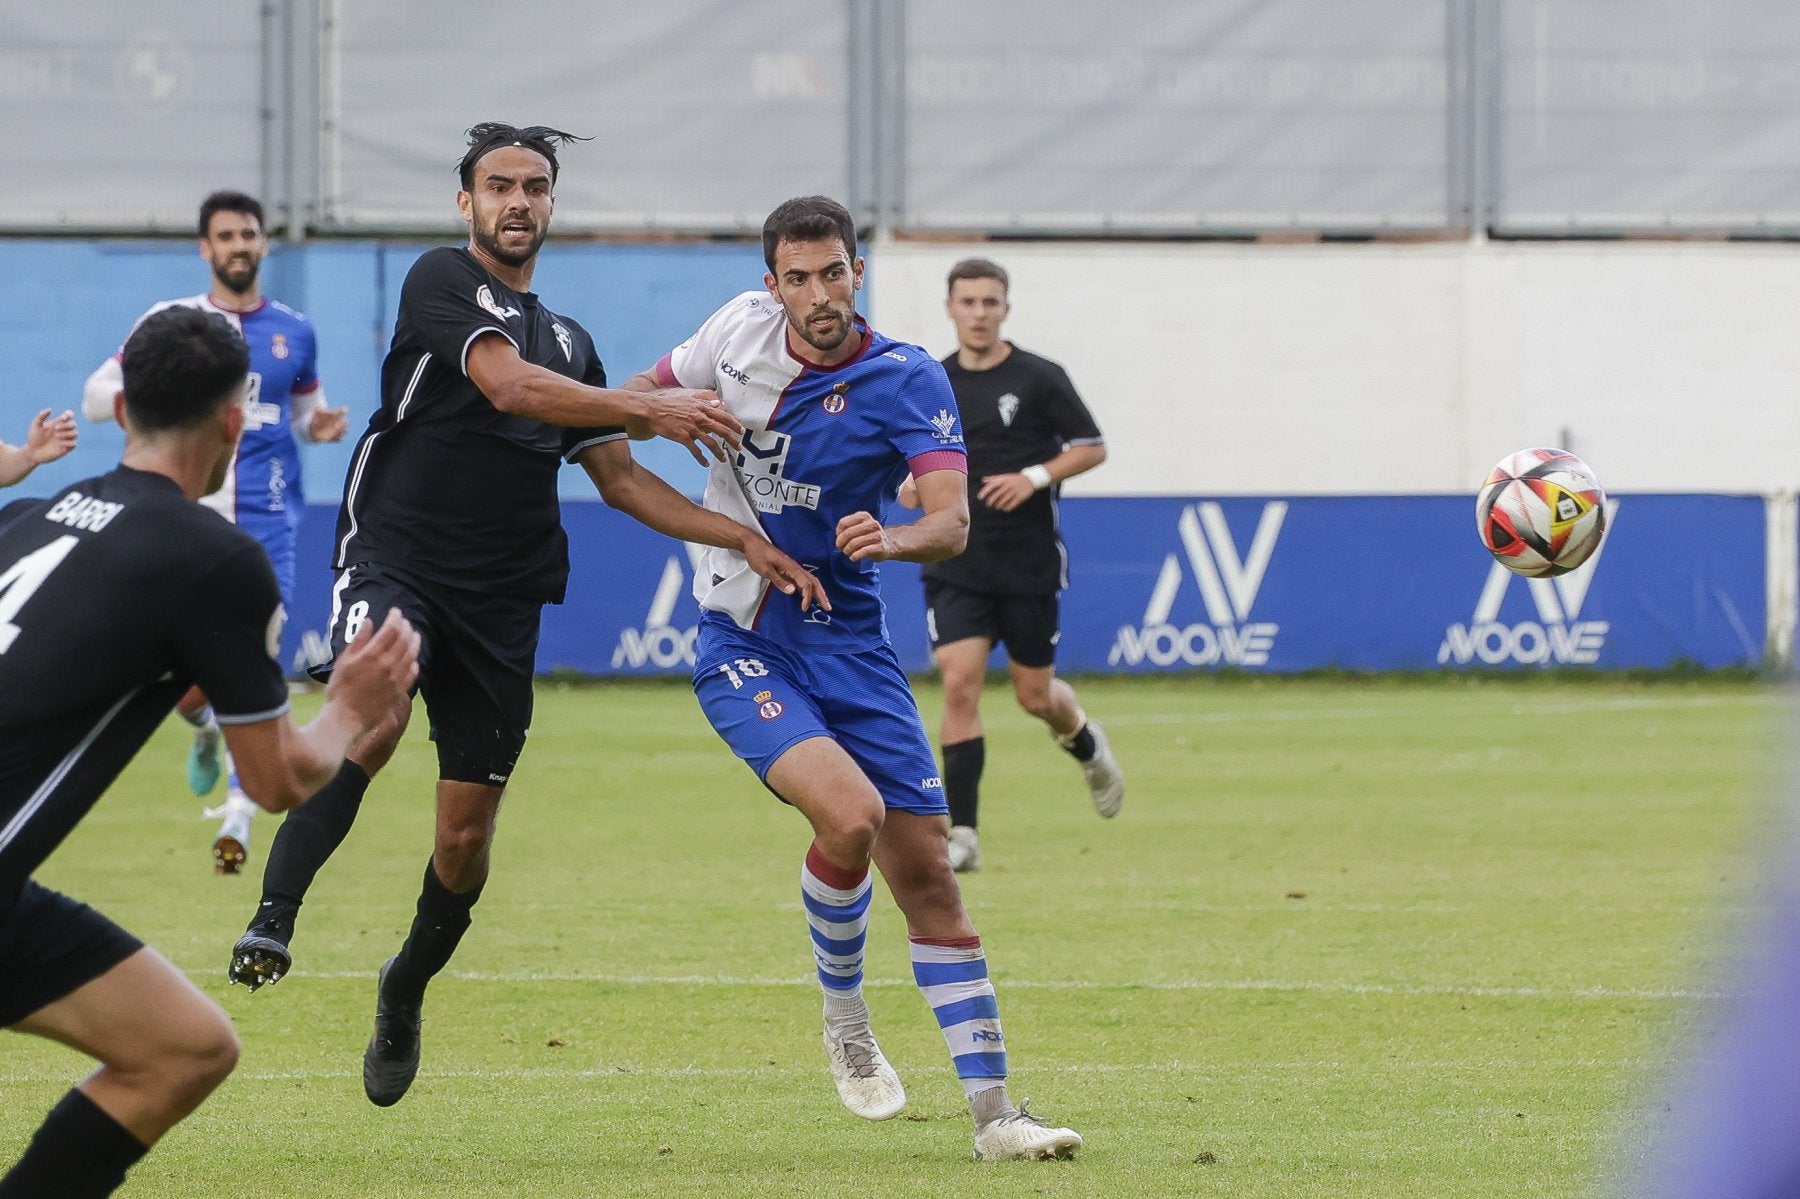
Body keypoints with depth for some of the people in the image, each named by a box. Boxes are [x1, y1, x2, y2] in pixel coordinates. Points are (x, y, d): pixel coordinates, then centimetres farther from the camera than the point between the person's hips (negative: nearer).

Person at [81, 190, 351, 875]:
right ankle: (206, 733, 34)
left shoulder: (293, 332, 10)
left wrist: (321, 425, 2)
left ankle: (238, 817, -7)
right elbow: (96, 395, 4)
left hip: (265, 527, 1)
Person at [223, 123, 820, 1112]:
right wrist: (648, 410, -19)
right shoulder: (443, 281, 0)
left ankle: (403, 995, 29)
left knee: (465, 837, 4)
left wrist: (745, 541, 12)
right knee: (371, 719, -36)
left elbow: (623, 482, 22)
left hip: (501, 603, 6)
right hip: (395, 563, -6)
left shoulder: (569, 343, 21)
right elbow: (508, 387, -16)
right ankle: (272, 921, -40)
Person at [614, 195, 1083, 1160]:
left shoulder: (906, 382, -10)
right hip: (742, 644, -1)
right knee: (849, 815, -25)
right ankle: (844, 1020, 1)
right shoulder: (743, 328, -2)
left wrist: (892, 539, -44)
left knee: (924, 871, -2)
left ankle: (991, 1111, 4)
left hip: (847, 640, 1)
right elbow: (653, 387, 19)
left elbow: (952, 521, -23)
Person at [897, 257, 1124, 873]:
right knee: (960, 684, -13)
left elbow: (1092, 448, -1)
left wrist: (1035, 477, -17)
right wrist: (909, 483, -3)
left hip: (1029, 564, -2)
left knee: (1034, 695, 8)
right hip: (956, 564, 2)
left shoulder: (1040, 379, -5)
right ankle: (962, 834, -12)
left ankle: (1087, 745, 45)